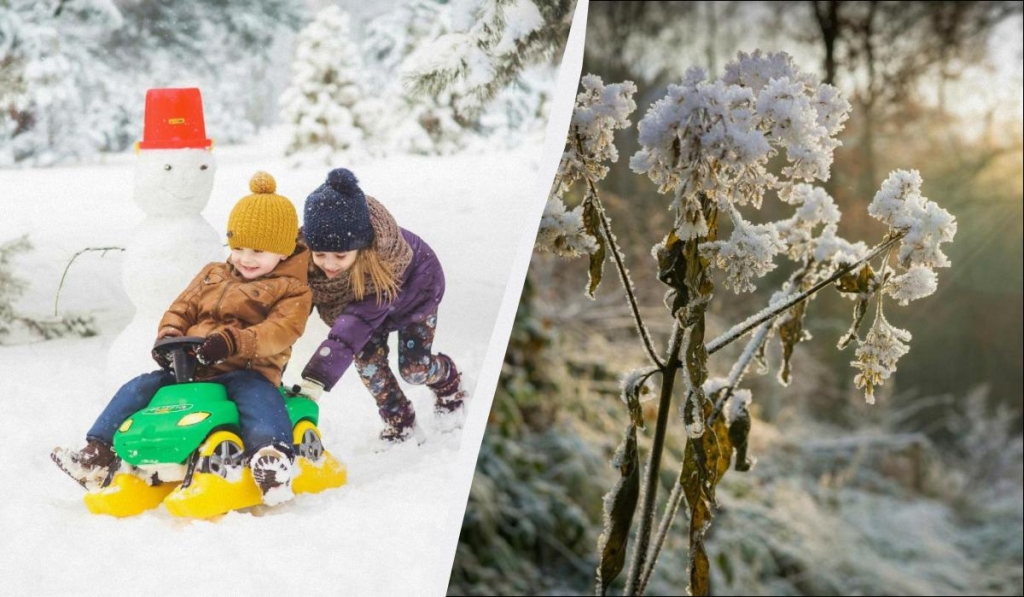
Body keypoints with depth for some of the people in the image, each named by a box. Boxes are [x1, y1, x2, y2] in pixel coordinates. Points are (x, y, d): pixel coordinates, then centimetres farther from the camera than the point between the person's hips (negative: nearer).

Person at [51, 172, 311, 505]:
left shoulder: (292, 290, 1)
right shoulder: (212, 276, 21)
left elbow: (280, 331, -15)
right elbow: (182, 309, 18)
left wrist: (232, 341, -30)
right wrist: (168, 337, -6)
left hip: (248, 371, -6)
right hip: (189, 368, 6)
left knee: (255, 394, -38)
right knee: (138, 388, -4)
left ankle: (272, 458, -57)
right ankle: (98, 454, -3)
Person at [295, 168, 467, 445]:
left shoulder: (381, 264, -49)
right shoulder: (303, 253, -36)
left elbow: (354, 327, -54)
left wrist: (317, 378, -62)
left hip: (414, 286, -4)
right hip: (357, 296, 4)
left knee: (414, 367, -4)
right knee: (367, 359, -10)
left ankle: (449, 383, 32)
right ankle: (400, 422, 13)